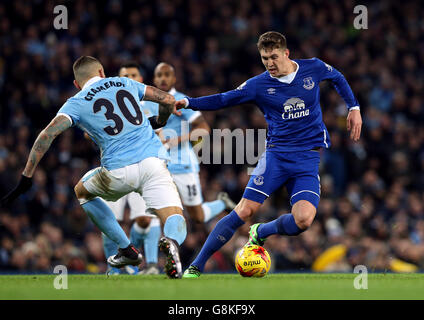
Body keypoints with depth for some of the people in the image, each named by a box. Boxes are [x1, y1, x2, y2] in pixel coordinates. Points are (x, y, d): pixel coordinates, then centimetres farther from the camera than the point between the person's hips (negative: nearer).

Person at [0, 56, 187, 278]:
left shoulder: (76, 103, 10)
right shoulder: (124, 83, 19)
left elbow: (48, 134, -4)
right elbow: (168, 100, 23)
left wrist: (26, 179, -4)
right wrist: (159, 122, 45)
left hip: (119, 170, -2)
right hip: (154, 160, 2)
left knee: (82, 191, 29)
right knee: (177, 224, 2)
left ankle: (127, 249, 24)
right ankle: (171, 241, -37)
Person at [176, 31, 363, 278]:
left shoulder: (313, 68, 2)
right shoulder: (259, 85, -1)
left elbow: (338, 78, 22)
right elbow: (223, 100, 1)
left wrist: (354, 108, 16)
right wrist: (189, 103, -14)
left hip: (310, 158, 1)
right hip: (277, 154, -1)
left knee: (303, 220, -20)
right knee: (245, 210, -15)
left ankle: (260, 233, 14)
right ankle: (196, 266, -7)